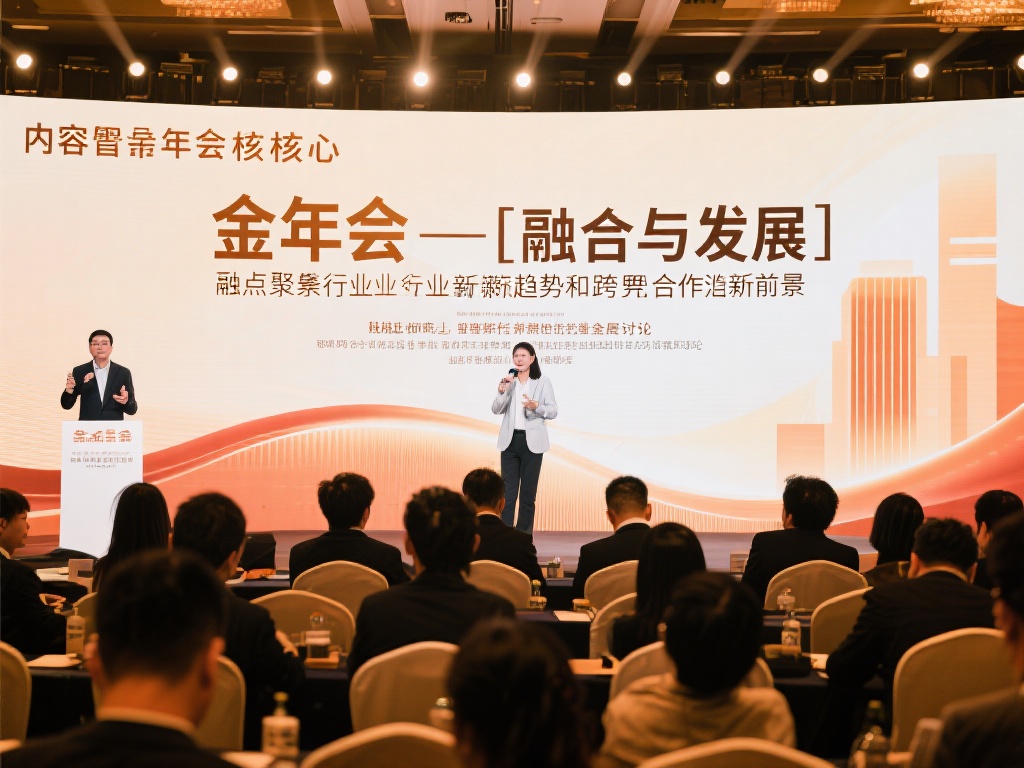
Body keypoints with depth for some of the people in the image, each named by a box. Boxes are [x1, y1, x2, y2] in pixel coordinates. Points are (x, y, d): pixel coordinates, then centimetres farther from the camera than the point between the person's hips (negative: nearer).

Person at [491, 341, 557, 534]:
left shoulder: (543, 382, -1)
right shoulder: (508, 381, 5)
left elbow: (553, 411, -2)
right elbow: (495, 410, 2)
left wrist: (536, 407, -20)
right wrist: (502, 392, -15)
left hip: (532, 441, -2)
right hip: (510, 440, 2)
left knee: (528, 492, 5)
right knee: (508, 491, 1)